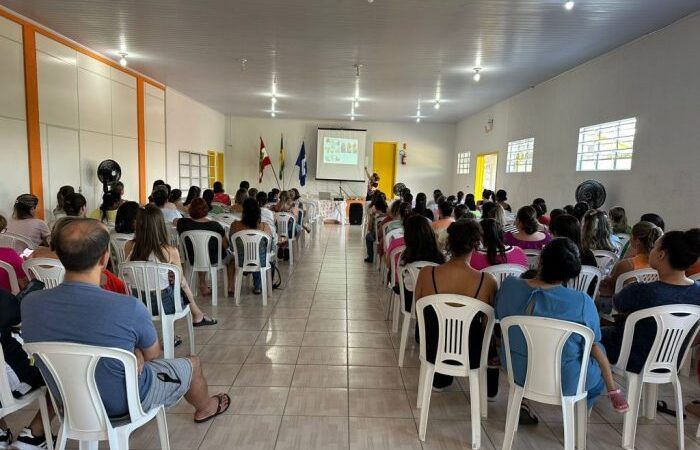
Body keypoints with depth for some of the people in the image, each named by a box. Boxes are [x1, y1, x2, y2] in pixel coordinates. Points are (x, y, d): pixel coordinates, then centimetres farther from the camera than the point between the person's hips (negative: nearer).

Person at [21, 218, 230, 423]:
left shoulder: (30, 304, -20)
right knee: (192, 363, 20)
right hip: (125, 403, -5)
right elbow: (152, 353, -14)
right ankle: (205, 408, 51)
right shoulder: (129, 308, -36)